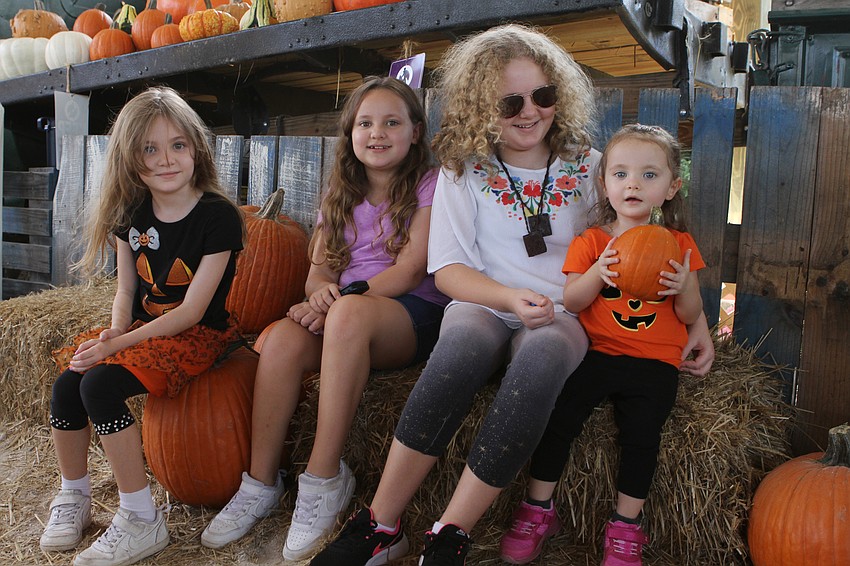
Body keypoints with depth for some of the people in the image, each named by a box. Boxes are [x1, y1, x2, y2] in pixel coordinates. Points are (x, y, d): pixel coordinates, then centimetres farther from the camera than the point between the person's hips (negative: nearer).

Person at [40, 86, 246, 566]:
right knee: (67, 385, -12)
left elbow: (191, 311, -18)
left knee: (100, 385, -23)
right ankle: (74, 498, 13)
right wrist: (114, 334, -10)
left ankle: (142, 521, -12)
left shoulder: (218, 217, -16)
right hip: (143, 329, 7)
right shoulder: (130, 214, 5)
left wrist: (120, 344, -21)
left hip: (199, 336, -7)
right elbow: (127, 290, 10)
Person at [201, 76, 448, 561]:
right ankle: (261, 484, -14)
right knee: (283, 340, -27)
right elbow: (319, 270, 10)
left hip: (414, 315, -4)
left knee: (350, 312, -38)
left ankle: (324, 479, -28)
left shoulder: (429, 185, 2)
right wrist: (322, 291, -15)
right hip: (341, 316, 5)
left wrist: (339, 300, -18)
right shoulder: (342, 195, 18)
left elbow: (411, 269, -10)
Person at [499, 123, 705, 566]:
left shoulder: (679, 245, 9)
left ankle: (626, 527, 2)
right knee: (557, 415, -18)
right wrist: (598, 271, -18)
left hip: (654, 362, 0)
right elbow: (570, 302, 0)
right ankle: (538, 510, 2)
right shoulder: (591, 242, 8)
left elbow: (690, 316, 9)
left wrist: (685, 287, -13)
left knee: (641, 430, -20)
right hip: (596, 353, 0)